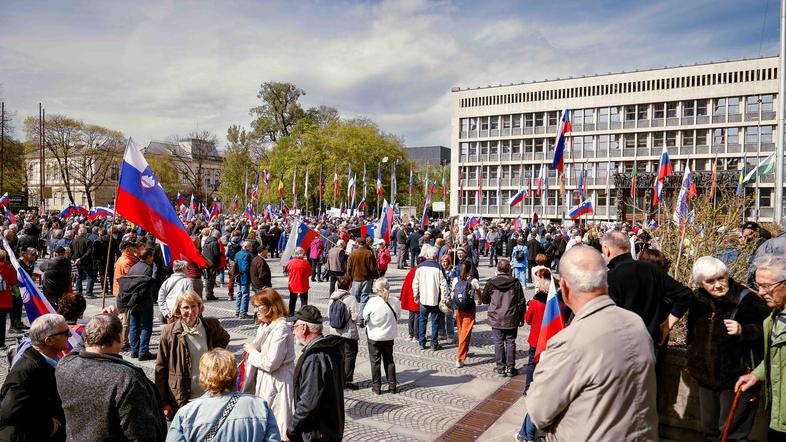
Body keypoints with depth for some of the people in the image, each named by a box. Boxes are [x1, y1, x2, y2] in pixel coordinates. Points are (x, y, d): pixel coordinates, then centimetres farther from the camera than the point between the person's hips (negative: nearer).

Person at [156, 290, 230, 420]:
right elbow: (160, 369, -3)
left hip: (209, 395, 2)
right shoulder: (169, 332, -9)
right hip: (180, 399, -2)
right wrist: (163, 402, -4)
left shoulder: (211, 326, -4)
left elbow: (224, 338, 20)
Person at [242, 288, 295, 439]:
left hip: (277, 382, -9)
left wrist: (252, 351, -11)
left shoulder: (281, 328, -22)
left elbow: (270, 363, -24)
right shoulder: (265, 326, 7)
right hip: (265, 380, 9)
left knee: (276, 423, 2)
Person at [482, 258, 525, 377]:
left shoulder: (491, 283, -6)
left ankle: (501, 368, 11)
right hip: (512, 319, 0)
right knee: (510, 342, 9)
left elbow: (485, 300, 5)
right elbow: (521, 302, -2)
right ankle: (510, 368, 13)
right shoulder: (515, 283, -7)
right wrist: (521, 318, 8)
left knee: (498, 343, 8)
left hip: (496, 318, 0)